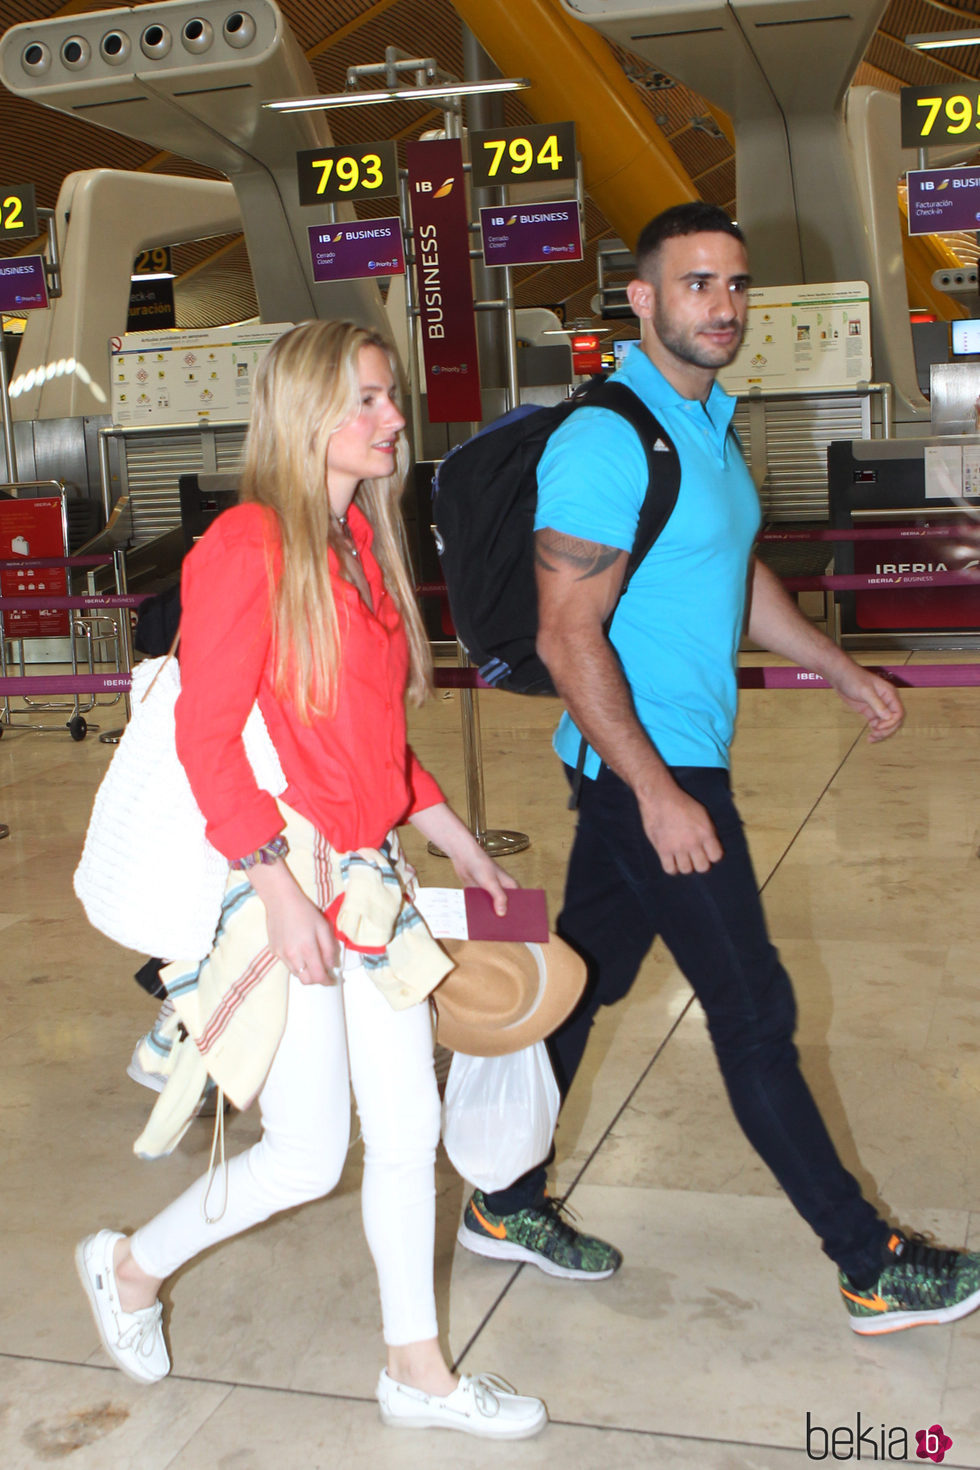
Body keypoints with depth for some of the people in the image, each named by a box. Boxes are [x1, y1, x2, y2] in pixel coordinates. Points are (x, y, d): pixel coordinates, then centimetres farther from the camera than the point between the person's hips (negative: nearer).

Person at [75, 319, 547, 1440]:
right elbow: (205, 737, -16)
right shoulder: (247, 547, -14)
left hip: (368, 874, 8)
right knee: (307, 1158, 2)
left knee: (409, 1124, 12)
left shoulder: (362, 544, 12)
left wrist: (457, 841, 18)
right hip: (282, 881, -8)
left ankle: (417, 1370, 28)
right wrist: (281, 892, -21)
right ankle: (131, 1267, 29)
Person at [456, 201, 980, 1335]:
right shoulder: (605, 443, -18)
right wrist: (657, 791, -25)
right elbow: (568, 636, -22)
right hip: (646, 769, -9)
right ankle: (872, 1270, 12)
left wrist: (838, 668, 27)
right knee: (755, 1015, -1)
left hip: (674, 759, 9)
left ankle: (507, 1205, 31)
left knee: (583, 981, 16)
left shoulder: (710, 423, 13)